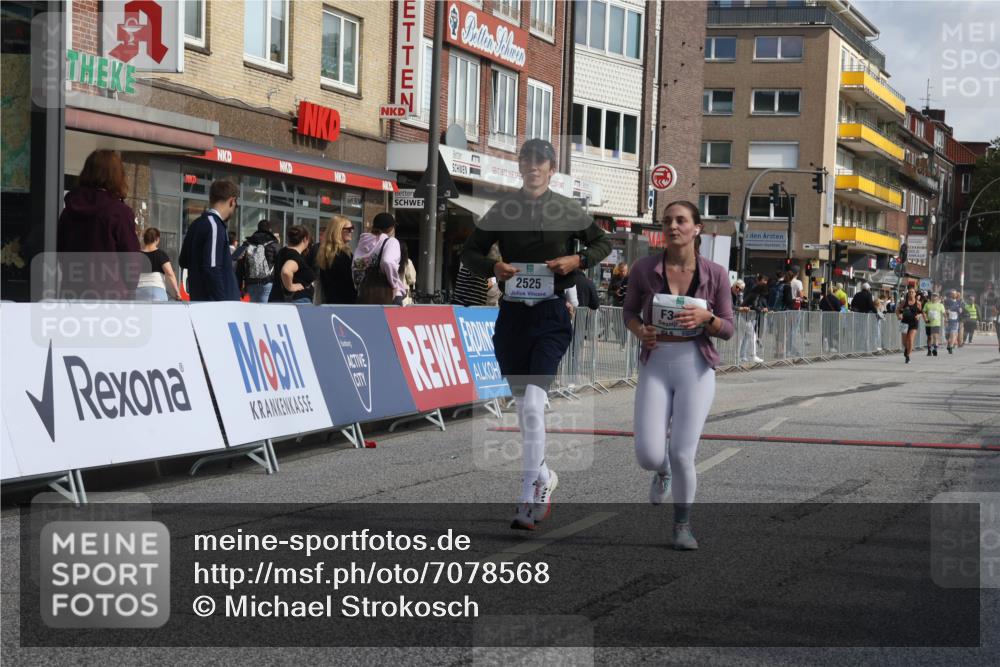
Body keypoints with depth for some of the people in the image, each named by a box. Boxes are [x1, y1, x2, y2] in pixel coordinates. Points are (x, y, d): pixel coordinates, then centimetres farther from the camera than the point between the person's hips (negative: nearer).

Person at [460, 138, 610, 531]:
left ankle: (528, 498, -15)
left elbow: (603, 243, 15)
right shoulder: (502, 210, 7)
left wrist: (577, 260, -5)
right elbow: (470, 251, 12)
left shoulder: (567, 210, 4)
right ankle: (544, 478, 32)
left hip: (551, 315, -3)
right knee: (523, 407, 11)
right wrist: (493, 268, -9)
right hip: (512, 314, 3)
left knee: (533, 404, -17)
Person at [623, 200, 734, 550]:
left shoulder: (715, 274, -4)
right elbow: (630, 311, 11)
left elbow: (727, 330, 3)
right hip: (655, 366, 1)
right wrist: (639, 331, -12)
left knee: (682, 455, -8)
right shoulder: (644, 268, -3)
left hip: (696, 367, -1)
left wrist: (705, 317, -19)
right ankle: (662, 471, 29)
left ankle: (682, 525, 18)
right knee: (648, 455, -12)